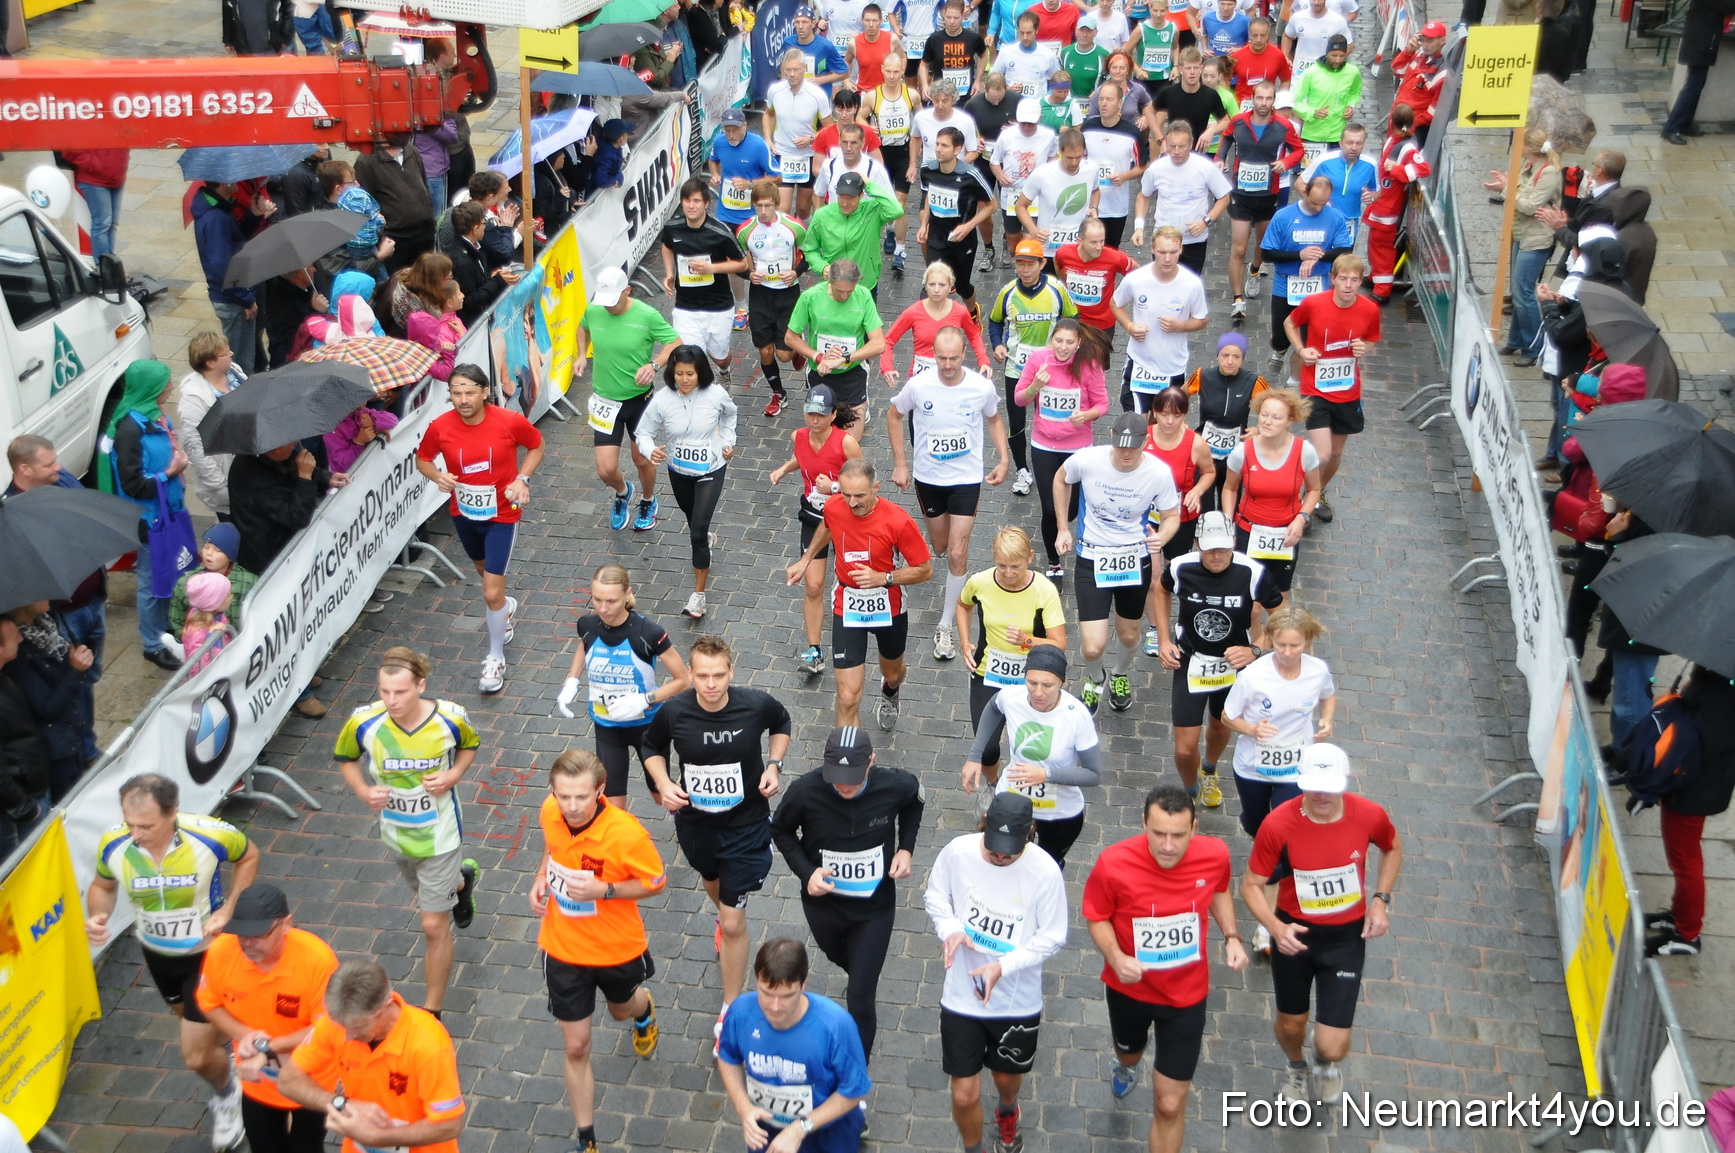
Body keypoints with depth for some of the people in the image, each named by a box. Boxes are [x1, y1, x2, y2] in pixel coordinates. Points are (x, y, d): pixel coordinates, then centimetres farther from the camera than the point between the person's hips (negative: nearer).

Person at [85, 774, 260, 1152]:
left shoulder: (211, 836, -33)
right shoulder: (113, 845, -25)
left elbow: (248, 856, -9)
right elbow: (103, 885, -2)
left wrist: (228, 908, -20)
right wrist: (96, 916, -23)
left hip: (208, 951, -4)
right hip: (157, 954, 4)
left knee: (196, 1054, -3)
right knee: (191, 1018, 30)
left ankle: (228, 1095, 32)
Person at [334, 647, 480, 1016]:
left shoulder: (450, 718, -24)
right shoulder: (364, 722, -23)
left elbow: (470, 745, -1)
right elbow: (345, 758, -2)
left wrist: (453, 775, -19)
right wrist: (363, 791, -20)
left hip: (439, 835, -3)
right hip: (396, 834, 3)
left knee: (434, 926, 2)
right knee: (429, 897, 30)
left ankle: (432, 1013, 20)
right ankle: (462, 879, 66)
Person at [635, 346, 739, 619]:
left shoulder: (716, 394, -20)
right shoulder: (662, 399, -21)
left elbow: (729, 415, 4)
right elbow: (644, 432, -14)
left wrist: (728, 441, -2)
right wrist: (651, 451, -34)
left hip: (711, 469, -3)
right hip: (678, 471, 3)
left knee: (698, 531, -11)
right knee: (691, 516, 28)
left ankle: (698, 595, -1)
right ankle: (705, 538, 66)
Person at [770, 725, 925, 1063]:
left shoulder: (895, 785, -25)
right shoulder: (804, 791, -28)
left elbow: (916, 799, 2)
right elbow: (781, 830, -6)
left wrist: (906, 848, -9)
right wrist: (805, 871, -21)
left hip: (875, 907, -2)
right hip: (823, 901, 2)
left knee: (860, 997, -1)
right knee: (839, 958, 32)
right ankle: (865, 979, 67)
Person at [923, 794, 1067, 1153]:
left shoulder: (1045, 872, -23)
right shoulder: (957, 853, -18)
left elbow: (1053, 937, -13)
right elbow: (934, 896, 0)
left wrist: (1003, 966, -25)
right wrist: (949, 928, -21)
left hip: (1017, 1001, 0)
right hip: (962, 996, 0)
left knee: (1007, 1076, 27)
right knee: (965, 1094, 6)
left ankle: (1007, 1110, 64)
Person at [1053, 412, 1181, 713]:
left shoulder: (1159, 473, -20)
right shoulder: (1087, 459, -20)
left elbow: (1171, 516, -3)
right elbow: (1061, 479, 4)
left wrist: (1161, 538, -26)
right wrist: (1063, 528, 4)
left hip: (1135, 559, 1)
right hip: (1092, 559, -1)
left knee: (1128, 635, 22)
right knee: (1093, 647, -8)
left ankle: (1121, 677, 58)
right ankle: (1095, 681, 30)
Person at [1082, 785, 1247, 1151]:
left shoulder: (1215, 854, -23)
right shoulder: (1114, 864, -31)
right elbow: (1097, 918, -13)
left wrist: (1231, 937, -12)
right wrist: (1116, 958, -31)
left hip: (1186, 993, 0)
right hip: (1130, 987, 0)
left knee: (1170, 1105, 3)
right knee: (1129, 1052, 34)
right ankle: (1126, 1066, 74)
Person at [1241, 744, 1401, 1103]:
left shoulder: (1369, 815, -19)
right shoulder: (1278, 824, -25)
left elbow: (1393, 848, 6)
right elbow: (1251, 885, -15)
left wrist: (1381, 900, -5)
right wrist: (1275, 927, -32)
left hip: (1347, 937, 0)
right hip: (1294, 933, 0)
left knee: (1332, 1046, -3)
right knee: (1290, 1024, 20)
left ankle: (1326, 1062, 39)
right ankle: (1297, 1069, 58)